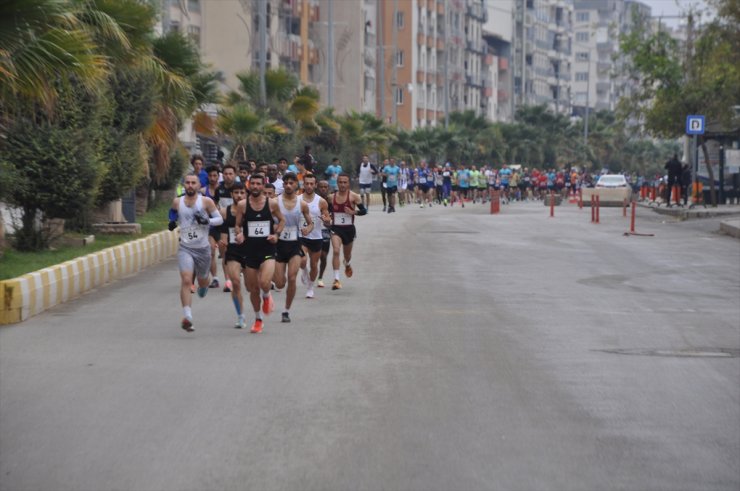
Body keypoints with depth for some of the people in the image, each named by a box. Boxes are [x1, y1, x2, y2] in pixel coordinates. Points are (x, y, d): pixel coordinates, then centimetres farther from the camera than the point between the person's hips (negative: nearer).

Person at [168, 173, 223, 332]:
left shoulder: (206, 201, -6)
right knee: (186, 280, -19)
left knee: (202, 281, 18)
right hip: (185, 248, 0)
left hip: (203, 248, 0)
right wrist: (172, 222, 1)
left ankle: (203, 288, 58)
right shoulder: (177, 202, 1)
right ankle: (187, 317, -24)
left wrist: (207, 221, -20)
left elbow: (219, 219, -1)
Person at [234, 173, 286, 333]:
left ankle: (267, 296, 14)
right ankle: (258, 319, 30)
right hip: (250, 249, 2)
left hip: (267, 249, -2)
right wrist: (239, 234, -15)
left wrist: (276, 234, -5)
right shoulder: (242, 205, -2)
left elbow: (282, 220, 12)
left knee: (264, 282, -24)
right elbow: (237, 225, 7)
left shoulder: (272, 203, -2)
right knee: (253, 289, 8)